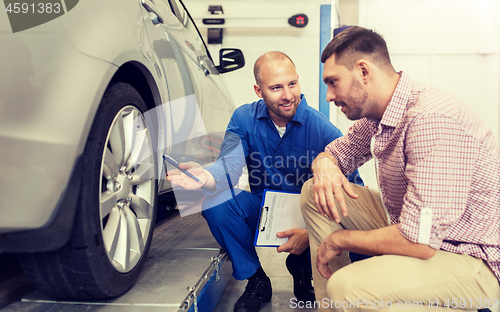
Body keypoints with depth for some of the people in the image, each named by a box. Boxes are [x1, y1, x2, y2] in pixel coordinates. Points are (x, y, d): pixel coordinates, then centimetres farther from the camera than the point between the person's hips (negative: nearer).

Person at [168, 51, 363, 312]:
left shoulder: (323, 129, -17)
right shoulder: (244, 119, -7)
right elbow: (230, 165, -22)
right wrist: (208, 177, -48)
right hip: (262, 211, 2)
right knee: (214, 201, -25)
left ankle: (302, 269, 6)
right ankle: (256, 280, -4)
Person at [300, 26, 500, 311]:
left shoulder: (432, 120, -29)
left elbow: (418, 241, -32)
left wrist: (339, 240, -16)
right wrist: (325, 166, -10)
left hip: (471, 259, -9)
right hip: (415, 228, 9)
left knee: (346, 287, -33)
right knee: (313, 194, 4)